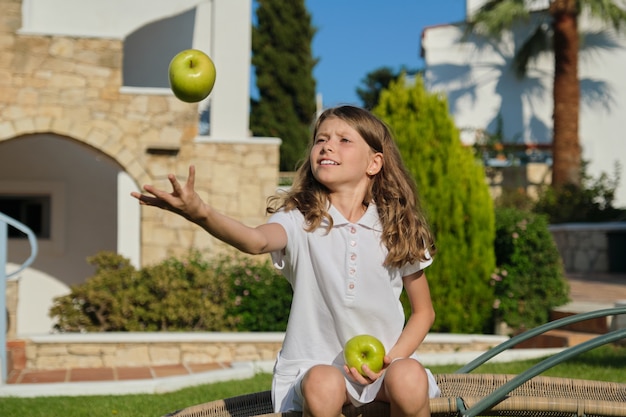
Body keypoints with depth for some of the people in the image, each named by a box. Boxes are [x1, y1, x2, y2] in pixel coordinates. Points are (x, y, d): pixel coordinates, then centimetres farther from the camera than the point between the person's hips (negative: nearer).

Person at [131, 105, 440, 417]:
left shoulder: (398, 230, 0)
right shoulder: (299, 221, -6)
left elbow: (423, 311, 9)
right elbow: (257, 241, -31)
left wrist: (391, 360, -9)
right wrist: (201, 214, -51)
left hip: (380, 365, 1)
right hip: (317, 365, -1)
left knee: (408, 380, -31)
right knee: (323, 385, -34)